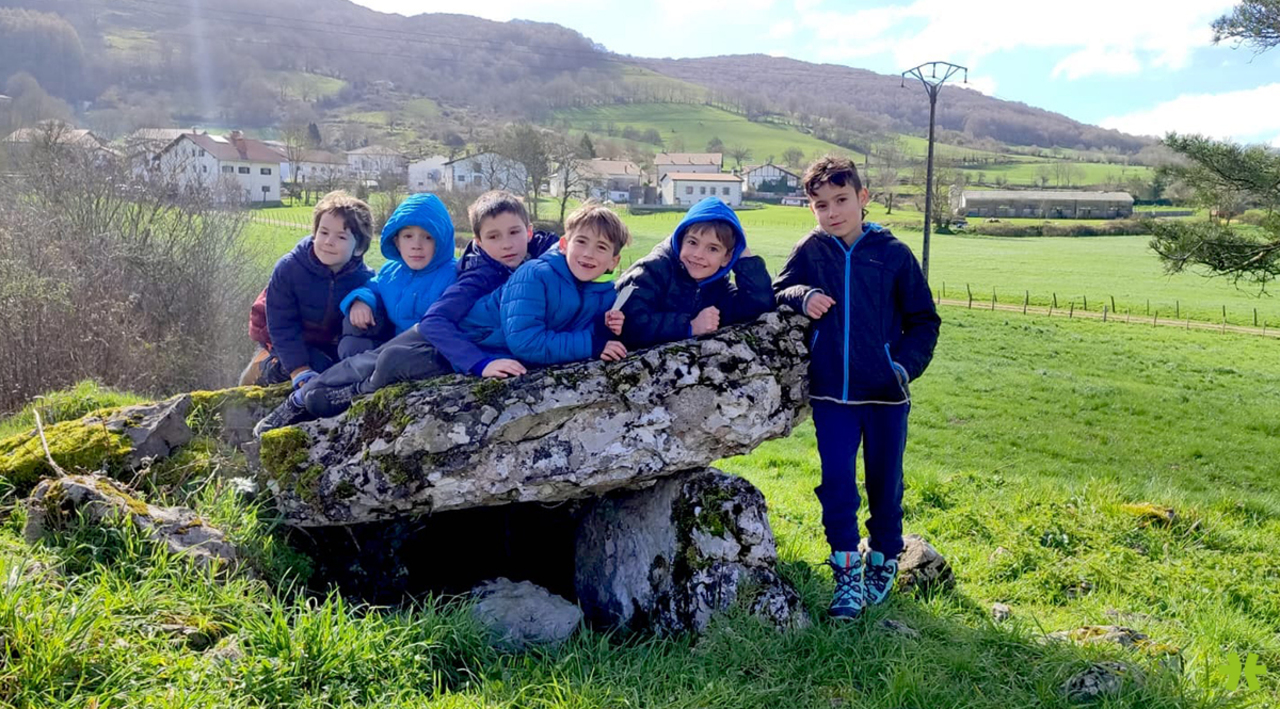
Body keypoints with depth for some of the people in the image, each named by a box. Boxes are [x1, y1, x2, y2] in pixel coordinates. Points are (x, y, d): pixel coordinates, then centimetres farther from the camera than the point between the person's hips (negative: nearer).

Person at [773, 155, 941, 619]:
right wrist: (802, 296, -12)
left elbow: (924, 320, 3)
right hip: (831, 393, 1)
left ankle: (883, 561, 32)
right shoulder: (810, 252, 1)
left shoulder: (893, 254, -3)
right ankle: (847, 573, 10)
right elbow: (775, 294, 10)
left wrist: (906, 364, -11)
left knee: (885, 482, 12)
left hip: (885, 394, -1)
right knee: (837, 484, -2)